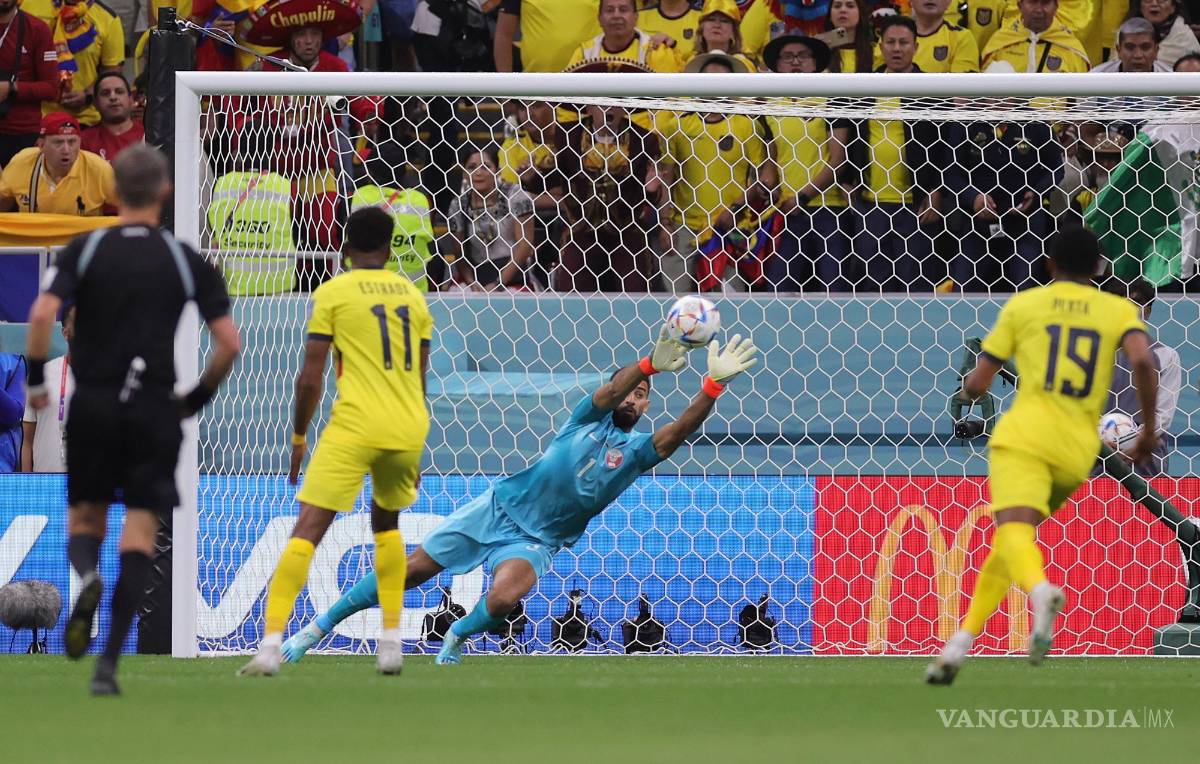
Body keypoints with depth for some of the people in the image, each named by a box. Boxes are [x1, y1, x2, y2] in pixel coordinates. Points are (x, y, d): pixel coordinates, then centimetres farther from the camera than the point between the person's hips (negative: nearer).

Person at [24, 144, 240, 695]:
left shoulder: (85, 250, 1)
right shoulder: (185, 261, 2)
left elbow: (43, 313, -14)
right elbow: (228, 342, -3)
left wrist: (36, 378, 0)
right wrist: (198, 397, 12)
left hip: (92, 405, 0)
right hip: (155, 412, 0)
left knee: (85, 519, 16)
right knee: (139, 533, 1)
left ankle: (87, 577, -20)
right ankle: (109, 662, -11)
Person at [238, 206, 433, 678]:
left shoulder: (333, 293, 2)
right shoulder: (411, 294, 15)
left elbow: (310, 378, -2)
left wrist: (298, 438, 10)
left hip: (356, 426, -5)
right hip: (409, 426, 5)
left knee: (307, 531, -9)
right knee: (386, 523, 28)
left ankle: (270, 646, -21)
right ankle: (392, 643, 21)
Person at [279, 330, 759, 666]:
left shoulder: (637, 451, -1)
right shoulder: (588, 417, 1)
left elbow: (680, 430, -20)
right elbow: (610, 392, -21)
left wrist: (713, 385, -36)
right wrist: (651, 365, -41)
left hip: (536, 540, 0)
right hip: (501, 506, 0)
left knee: (503, 600, -30)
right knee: (411, 571, -2)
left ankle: (458, 635, 4)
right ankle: (318, 627, 10)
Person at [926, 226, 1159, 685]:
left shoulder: (1024, 304, 12)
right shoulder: (1118, 310, 14)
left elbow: (977, 384, 13)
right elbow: (1143, 361, -7)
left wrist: (969, 391, 37)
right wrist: (1148, 428, 4)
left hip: (1026, 434, -3)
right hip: (1079, 450, 3)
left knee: (1014, 527, -23)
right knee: (1007, 541, 19)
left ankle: (1041, 591, -56)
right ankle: (961, 642, 10)